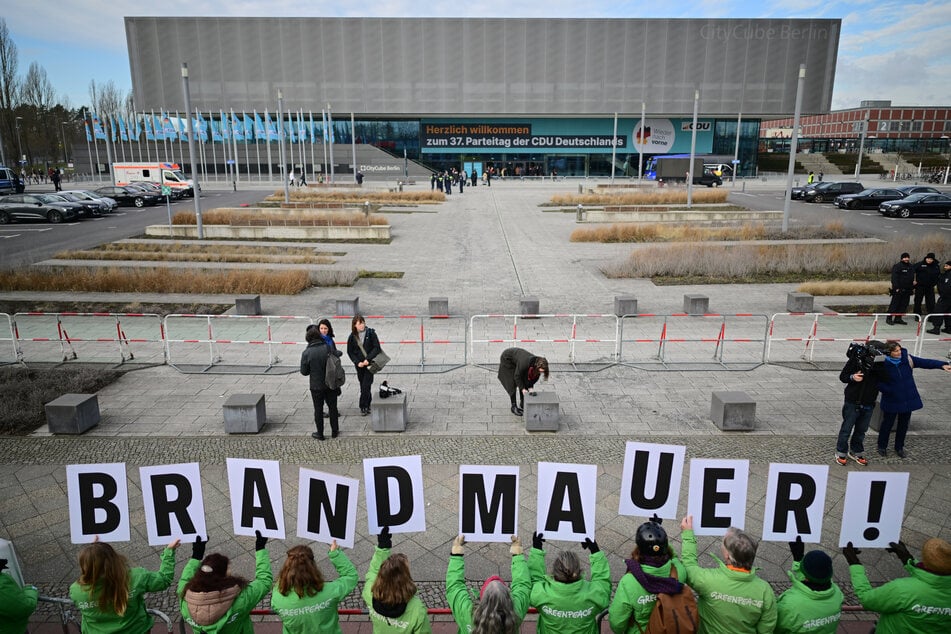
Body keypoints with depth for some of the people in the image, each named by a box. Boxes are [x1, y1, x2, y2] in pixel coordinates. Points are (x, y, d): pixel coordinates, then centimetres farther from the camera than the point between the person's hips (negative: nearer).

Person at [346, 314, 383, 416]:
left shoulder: (371, 333, -6)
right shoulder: (352, 336, 1)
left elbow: (377, 347, -7)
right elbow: (350, 352, 5)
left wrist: (368, 359, -16)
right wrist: (357, 362, -8)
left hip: (369, 363, -3)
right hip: (359, 364, 3)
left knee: (366, 385, -7)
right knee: (363, 385, 9)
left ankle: (363, 406, 2)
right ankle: (367, 405, 24)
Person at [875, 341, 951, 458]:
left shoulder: (907, 359, -7)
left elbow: (925, 362, -11)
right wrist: (889, 390, -20)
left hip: (908, 400, 4)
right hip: (892, 401, -4)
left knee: (904, 424, 16)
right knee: (887, 424, 9)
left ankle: (899, 447, 33)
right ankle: (882, 447, 26)